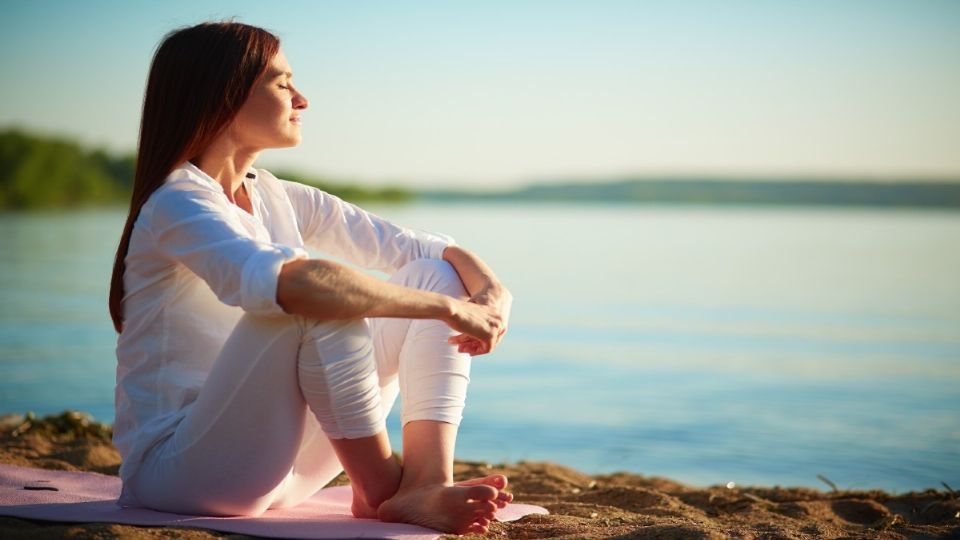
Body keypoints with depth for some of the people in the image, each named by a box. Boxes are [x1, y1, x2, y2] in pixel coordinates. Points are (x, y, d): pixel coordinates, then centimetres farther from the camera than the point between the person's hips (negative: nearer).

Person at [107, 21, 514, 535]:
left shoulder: (276, 199, 9)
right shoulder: (179, 204, -16)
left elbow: (414, 245, 5)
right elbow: (283, 283, -37)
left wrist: (491, 290, -16)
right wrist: (449, 306, -32)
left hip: (272, 467, 8)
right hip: (174, 469, -8)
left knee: (436, 274, -2)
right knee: (322, 300, -32)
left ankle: (425, 485, -20)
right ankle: (380, 489, -17)